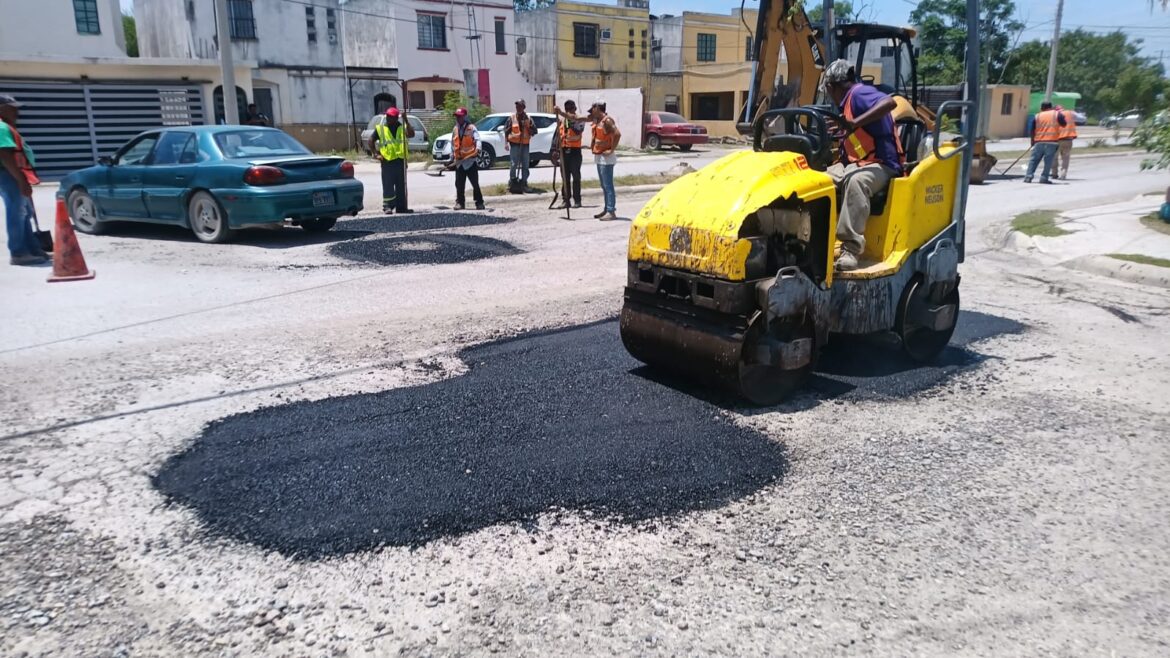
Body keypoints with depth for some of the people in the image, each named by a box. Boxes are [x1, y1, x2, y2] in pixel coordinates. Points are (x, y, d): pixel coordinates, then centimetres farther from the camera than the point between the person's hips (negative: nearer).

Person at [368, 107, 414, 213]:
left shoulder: (402, 128, 7)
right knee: (388, 185, -6)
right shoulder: (380, 128, 5)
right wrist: (376, 154, -4)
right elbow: (371, 141, 6)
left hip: (400, 161, 2)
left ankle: (401, 207, 15)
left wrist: (406, 122, -19)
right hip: (387, 162, -2)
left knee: (401, 186, 7)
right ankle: (387, 206, -2)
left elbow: (411, 134, -12)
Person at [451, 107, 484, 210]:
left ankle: (479, 202, 3)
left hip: (470, 160, -5)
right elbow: (453, 143, 23)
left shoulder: (471, 127, -3)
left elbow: (477, 138, -18)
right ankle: (460, 202, 14)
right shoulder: (455, 129, 15)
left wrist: (478, 148, -36)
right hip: (459, 161, 5)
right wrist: (452, 155, 16)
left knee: (475, 183, -4)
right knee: (459, 184, 5)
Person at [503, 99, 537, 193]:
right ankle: (512, 181, 4)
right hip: (514, 144, -3)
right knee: (514, 164, -8)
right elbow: (506, 130, 3)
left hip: (525, 144, 3)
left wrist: (528, 127, -12)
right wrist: (506, 143, -4)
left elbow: (534, 131, 6)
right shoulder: (512, 118, 2)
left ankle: (524, 183, 13)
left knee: (525, 165, 6)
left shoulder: (528, 118, 6)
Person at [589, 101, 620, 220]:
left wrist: (612, 150, -21)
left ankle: (611, 212, -8)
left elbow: (617, 134, -25)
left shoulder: (607, 120, -15)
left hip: (606, 157, -9)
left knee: (608, 185, -9)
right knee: (604, 186, 14)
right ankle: (606, 209, 21)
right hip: (598, 156, 9)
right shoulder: (596, 119, 12)